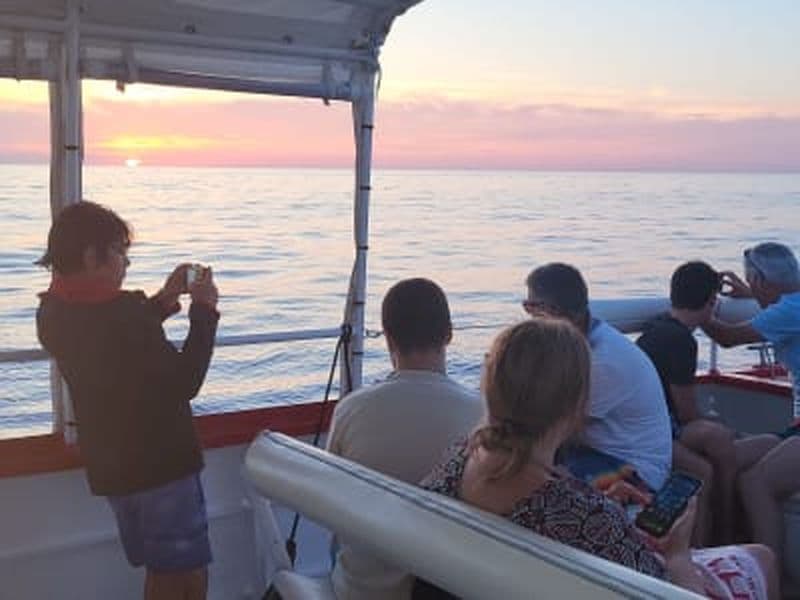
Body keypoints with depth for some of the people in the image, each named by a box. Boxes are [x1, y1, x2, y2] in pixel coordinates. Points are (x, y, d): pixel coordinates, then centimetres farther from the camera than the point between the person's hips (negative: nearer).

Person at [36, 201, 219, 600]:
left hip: (108, 467, 8)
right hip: (161, 464, -8)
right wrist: (204, 310, -12)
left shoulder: (53, 314, 0)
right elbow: (184, 383, -19)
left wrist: (164, 298, 8)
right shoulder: (122, 312, -26)